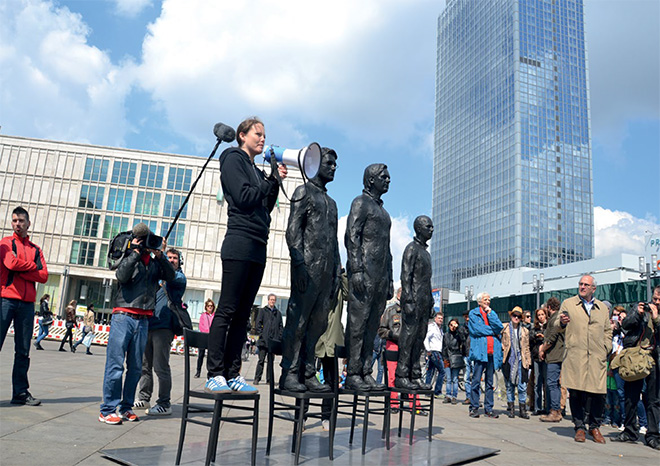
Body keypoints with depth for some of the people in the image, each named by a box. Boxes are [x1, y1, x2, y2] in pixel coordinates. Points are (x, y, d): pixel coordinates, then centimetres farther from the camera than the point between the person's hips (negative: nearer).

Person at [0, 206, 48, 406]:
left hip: (27, 303, 4)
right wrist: (33, 266, 1)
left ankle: (20, 392, 10)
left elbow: (43, 276, 4)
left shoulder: (36, 249, 17)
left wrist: (21, 270, -7)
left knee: (23, 351, 5)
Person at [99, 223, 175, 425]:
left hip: (143, 319, 5)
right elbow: (122, 276, -13)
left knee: (135, 367, 9)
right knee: (115, 364, -5)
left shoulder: (155, 262, 14)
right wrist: (136, 252, -11)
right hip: (123, 315, -4)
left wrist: (160, 256, -6)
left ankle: (126, 408, 18)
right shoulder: (128, 257, 4)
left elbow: (171, 277, 3)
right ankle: (108, 410, 0)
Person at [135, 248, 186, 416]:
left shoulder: (180, 277, 3)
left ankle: (164, 404, 0)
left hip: (163, 327, -7)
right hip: (148, 325, 7)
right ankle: (143, 398, 22)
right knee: (144, 364, 10)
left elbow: (171, 276, -18)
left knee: (160, 366, -6)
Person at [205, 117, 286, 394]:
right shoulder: (233, 159, 2)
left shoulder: (256, 170, 24)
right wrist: (272, 180, -1)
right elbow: (244, 198, -11)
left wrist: (275, 182, 8)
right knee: (227, 310, -8)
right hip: (240, 243, -8)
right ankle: (214, 375, -5)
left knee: (243, 313, 5)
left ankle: (233, 375, 8)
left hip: (258, 247, 8)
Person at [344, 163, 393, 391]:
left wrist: (390, 279, 20)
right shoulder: (361, 202, 2)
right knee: (357, 323, -8)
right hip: (364, 272, -8)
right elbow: (351, 237, -10)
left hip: (381, 276, 8)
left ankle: (366, 373, 9)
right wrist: (356, 269, -20)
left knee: (372, 326, 6)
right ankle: (352, 374, -6)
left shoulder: (383, 211, 26)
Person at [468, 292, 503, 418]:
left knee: (490, 382, 8)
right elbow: (477, 329, -9)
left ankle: (489, 409, 13)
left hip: (492, 351, 4)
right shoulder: (473, 313, 5)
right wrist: (493, 331, -2)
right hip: (480, 350, -4)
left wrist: (490, 313, -3)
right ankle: (474, 408, 3)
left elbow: (499, 327, 1)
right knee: (476, 380, -4)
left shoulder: (493, 313, 18)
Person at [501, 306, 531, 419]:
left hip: (520, 360, 1)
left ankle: (522, 409, 8)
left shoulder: (525, 331, 12)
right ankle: (511, 408, 14)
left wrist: (528, 361, 9)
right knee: (509, 385, 5)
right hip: (508, 360, -1)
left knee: (522, 386, -2)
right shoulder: (504, 328, 5)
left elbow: (527, 348, 14)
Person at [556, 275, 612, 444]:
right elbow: (559, 328, 9)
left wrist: (606, 349, 7)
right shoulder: (568, 304, 11)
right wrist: (562, 322, -14)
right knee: (576, 392, -4)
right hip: (575, 356, -2)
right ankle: (580, 427, 8)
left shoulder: (602, 308, 18)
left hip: (597, 357, 2)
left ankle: (594, 427, 17)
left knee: (598, 393, -1)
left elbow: (607, 331, 22)